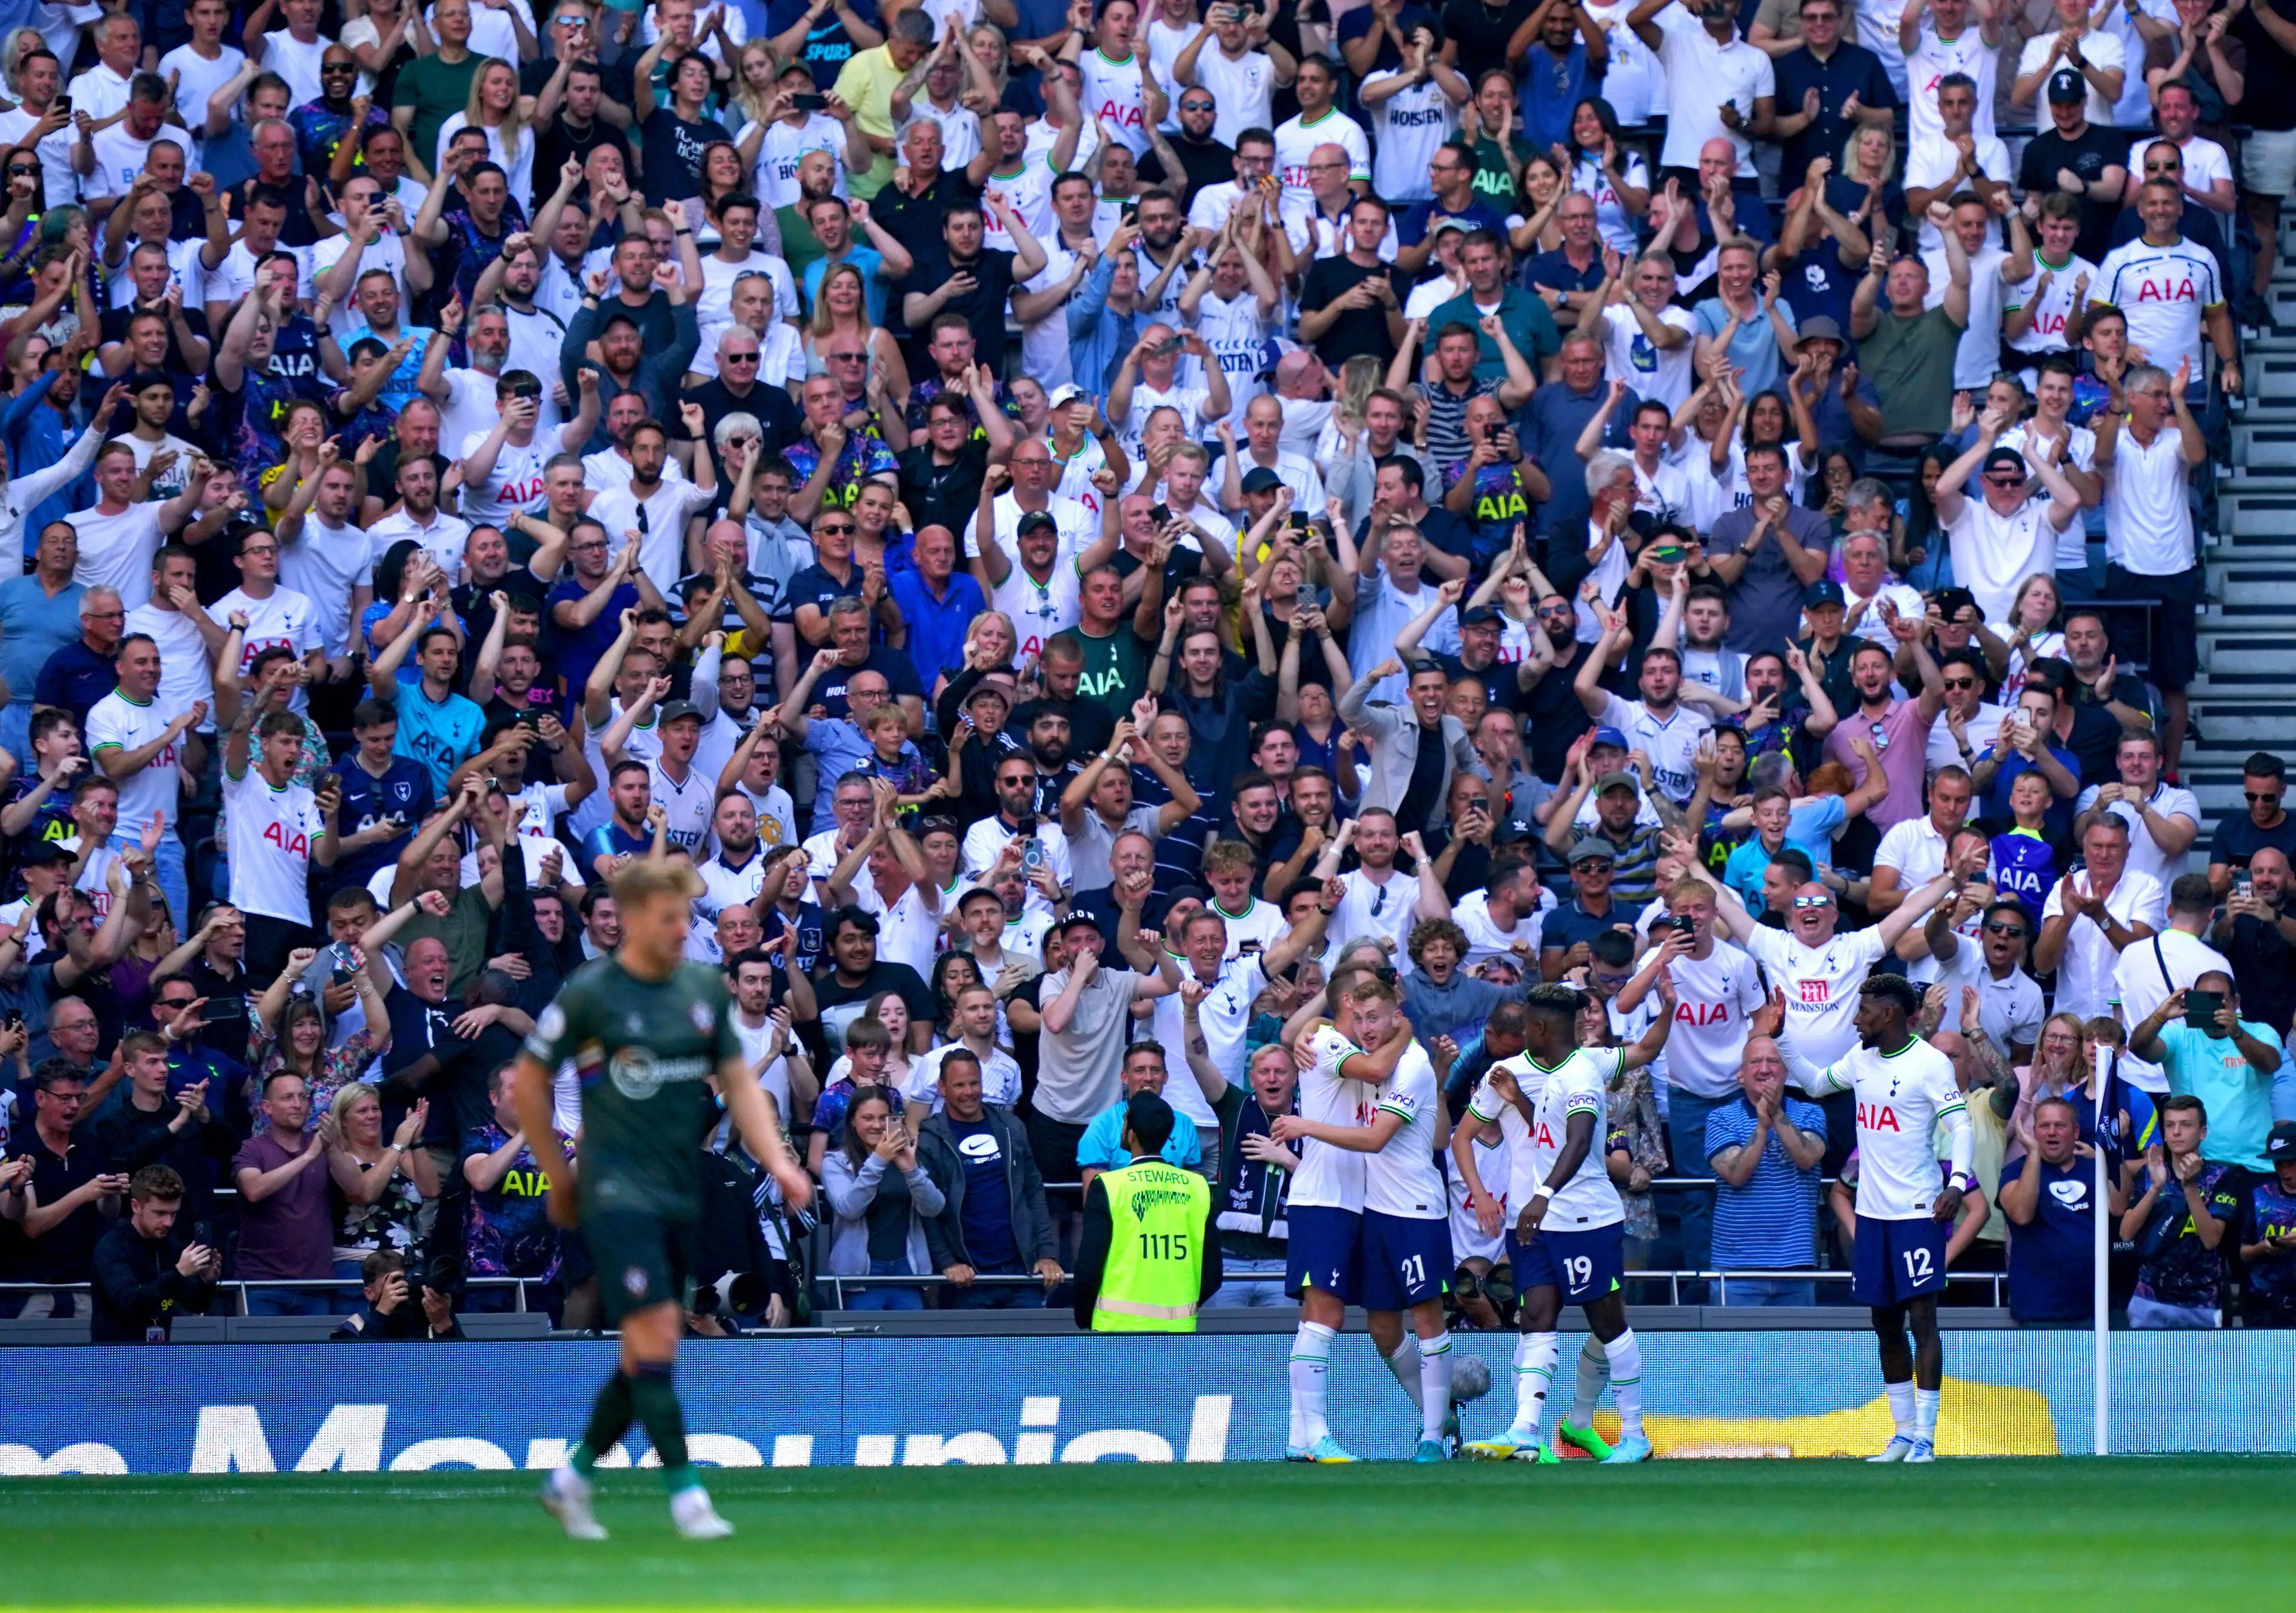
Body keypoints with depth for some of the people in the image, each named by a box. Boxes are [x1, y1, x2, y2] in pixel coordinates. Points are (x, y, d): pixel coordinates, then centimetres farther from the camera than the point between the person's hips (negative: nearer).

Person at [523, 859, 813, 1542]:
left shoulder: (705, 988, 8)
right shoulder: (590, 993, -7)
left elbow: (738, 1082, 13)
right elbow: (528, 1081, 2)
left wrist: (777, 1162, -1)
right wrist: (560, 1176, 5)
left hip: (684, 1196, 6)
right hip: (618, 1194, -6)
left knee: (647, 1358, 9)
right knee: (655, 1338, -15)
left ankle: (571, 1478, 25)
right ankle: (685, 1493, -11)